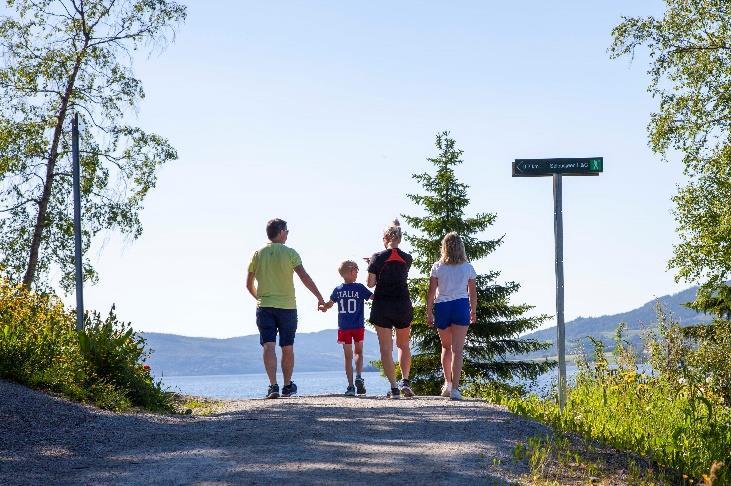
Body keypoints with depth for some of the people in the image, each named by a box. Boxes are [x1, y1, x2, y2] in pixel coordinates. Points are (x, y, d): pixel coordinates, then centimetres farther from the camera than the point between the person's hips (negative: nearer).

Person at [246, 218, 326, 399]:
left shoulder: (258, 254, 5)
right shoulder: (289, 253, -4)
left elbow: (249, 285, 11)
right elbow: (305, 277, -11)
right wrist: (320, 298, -6)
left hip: (264, 307, 1)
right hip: (287, 306, -1)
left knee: (268, 346, -7)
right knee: (287, 348, 12)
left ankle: (273, 385, -22)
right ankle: (287, 385, 23)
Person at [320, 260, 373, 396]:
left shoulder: (338, 290, 1)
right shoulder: (360, 288, -7)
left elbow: (329, 304, 14)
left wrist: (323, 308, 28)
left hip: (343, 328, 2)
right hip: (358, 327, -2)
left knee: (348, 356, 6)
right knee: (359, 352, 17)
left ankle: (350, 386, 1)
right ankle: (358, 377, -6)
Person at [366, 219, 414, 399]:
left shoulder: (378, 258, -8)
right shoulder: (407, 259, 0)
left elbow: (370, 283, -7)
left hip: (382, 306, -2)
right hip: (403, 305, 2)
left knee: (386, 348, 2)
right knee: (404, 345, 19)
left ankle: (394, 387, -3)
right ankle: (405, 381, 6)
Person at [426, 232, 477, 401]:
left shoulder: (437, 267, 0)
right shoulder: (468, 267, 2)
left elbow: (431, 293, -2)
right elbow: (473, 293, 5)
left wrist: (429, 313, 5)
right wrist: (473, 312, 18)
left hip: (441, 307, 1)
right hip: (461, 306, -1)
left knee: (446, 347, 20)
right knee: (457, 350, -5)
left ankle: (447, 383, 24)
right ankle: (454, 388, -14)